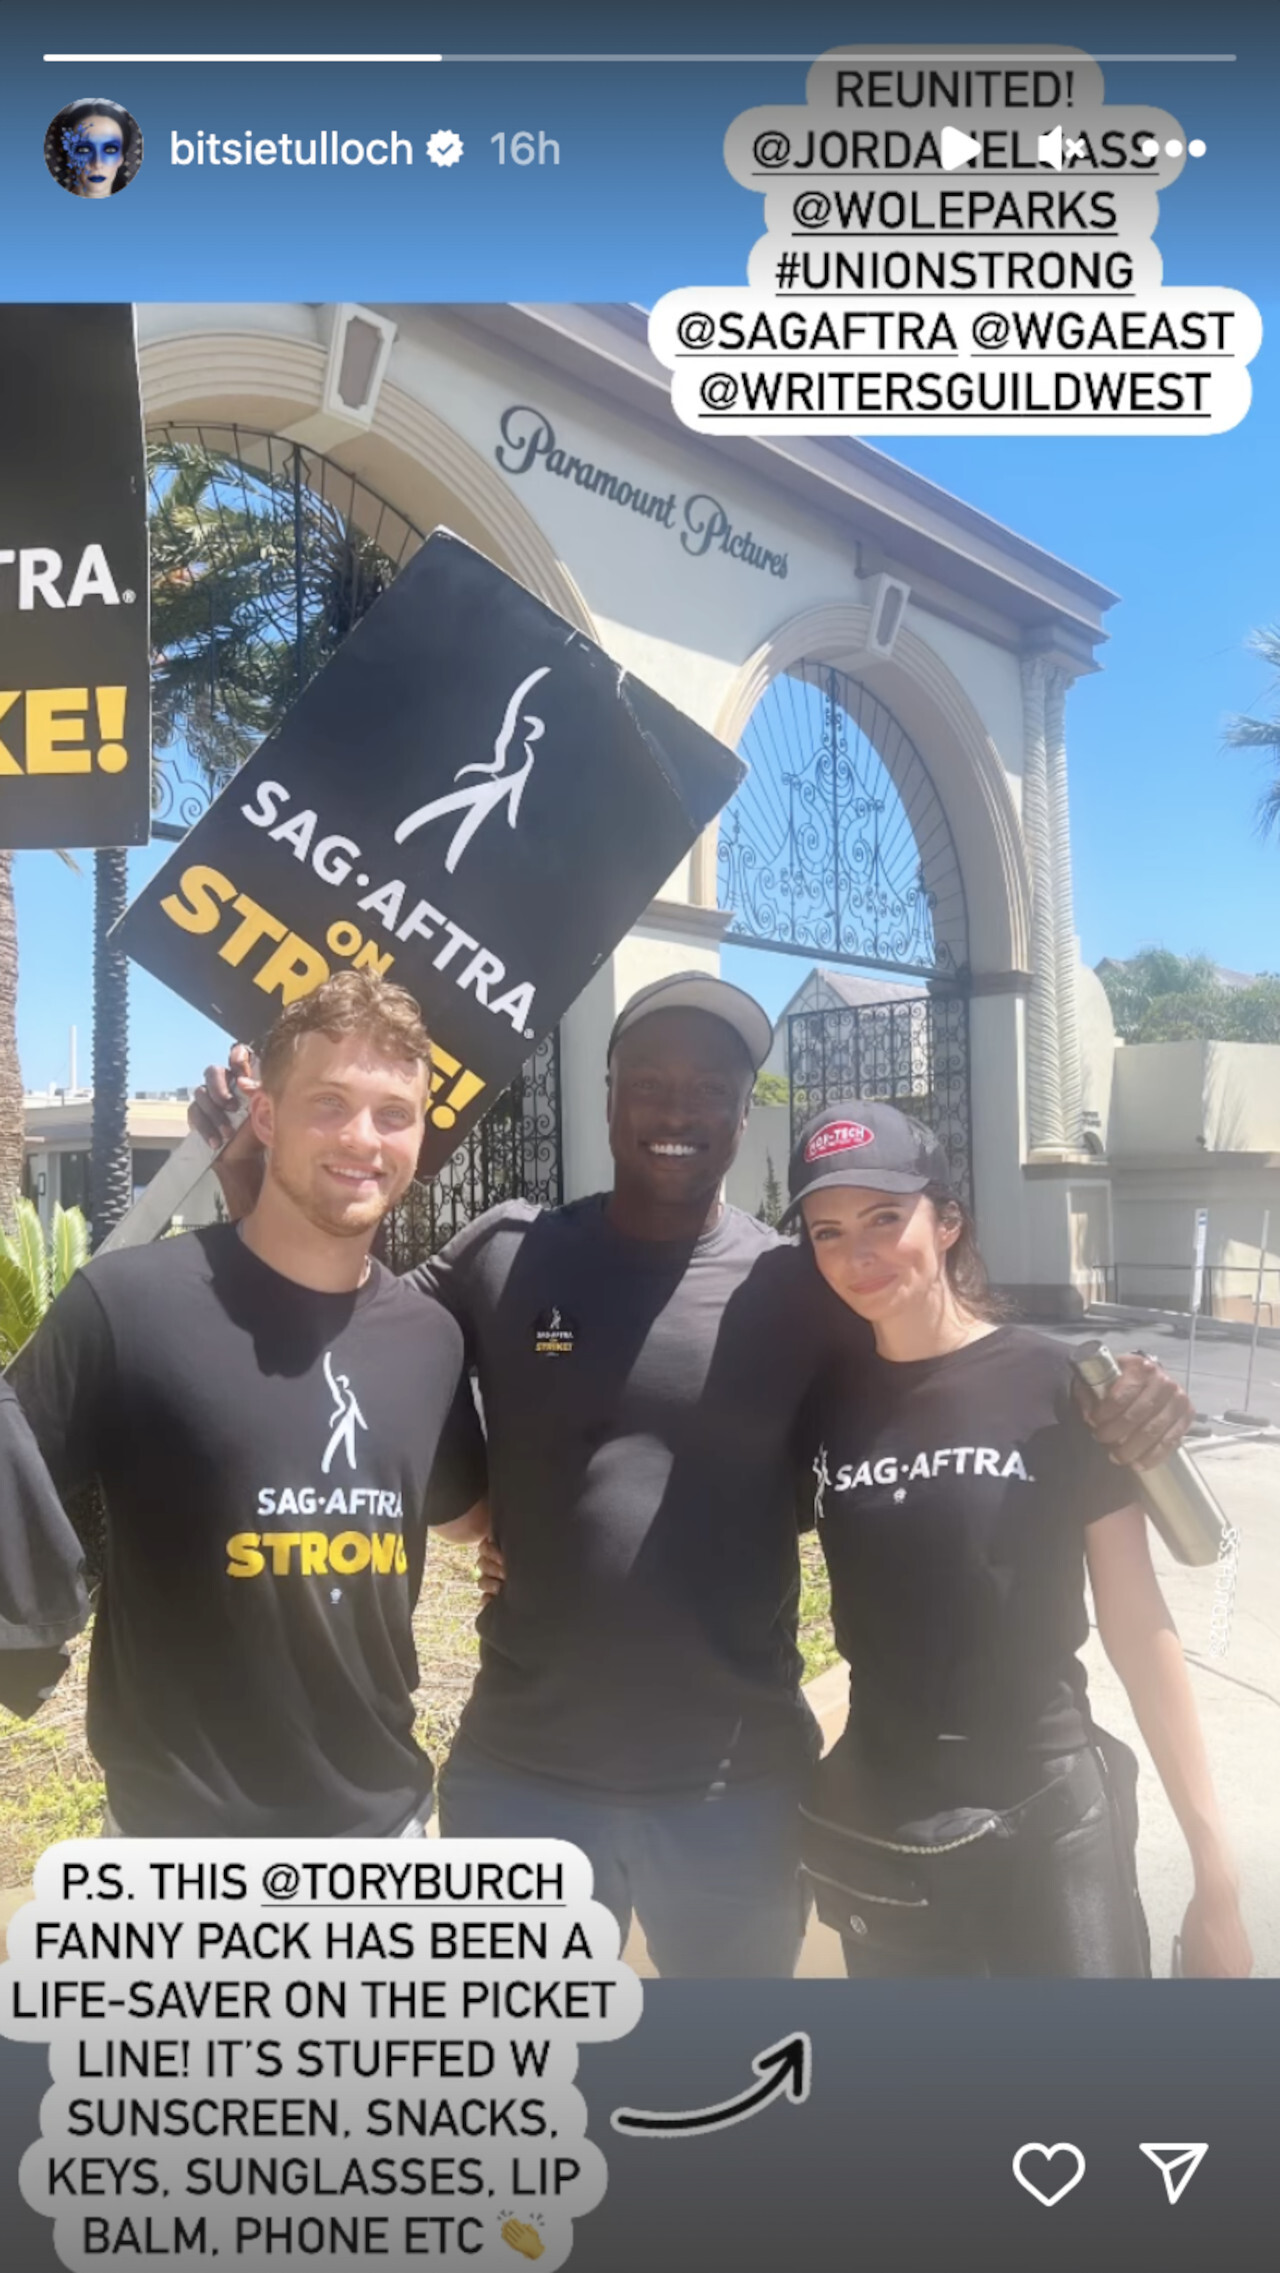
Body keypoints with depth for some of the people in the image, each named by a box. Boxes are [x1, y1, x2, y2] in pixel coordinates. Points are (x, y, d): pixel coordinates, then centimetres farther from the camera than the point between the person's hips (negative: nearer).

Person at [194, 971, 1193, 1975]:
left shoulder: (803, 1288, -6)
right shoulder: (505, 1255, -5)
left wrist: (1106, 1419, -19)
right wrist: (255, 1186, -11)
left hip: (739, 1785, 1)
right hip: (521, 1776, 0)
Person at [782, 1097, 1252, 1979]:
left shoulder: (1055, 1385, -11)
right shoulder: (822, 1403, -3)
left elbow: (1139, 1627, -7)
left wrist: (1215, 1868, -7)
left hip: (1048, 1824, -3)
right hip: (875, 1835, 3)